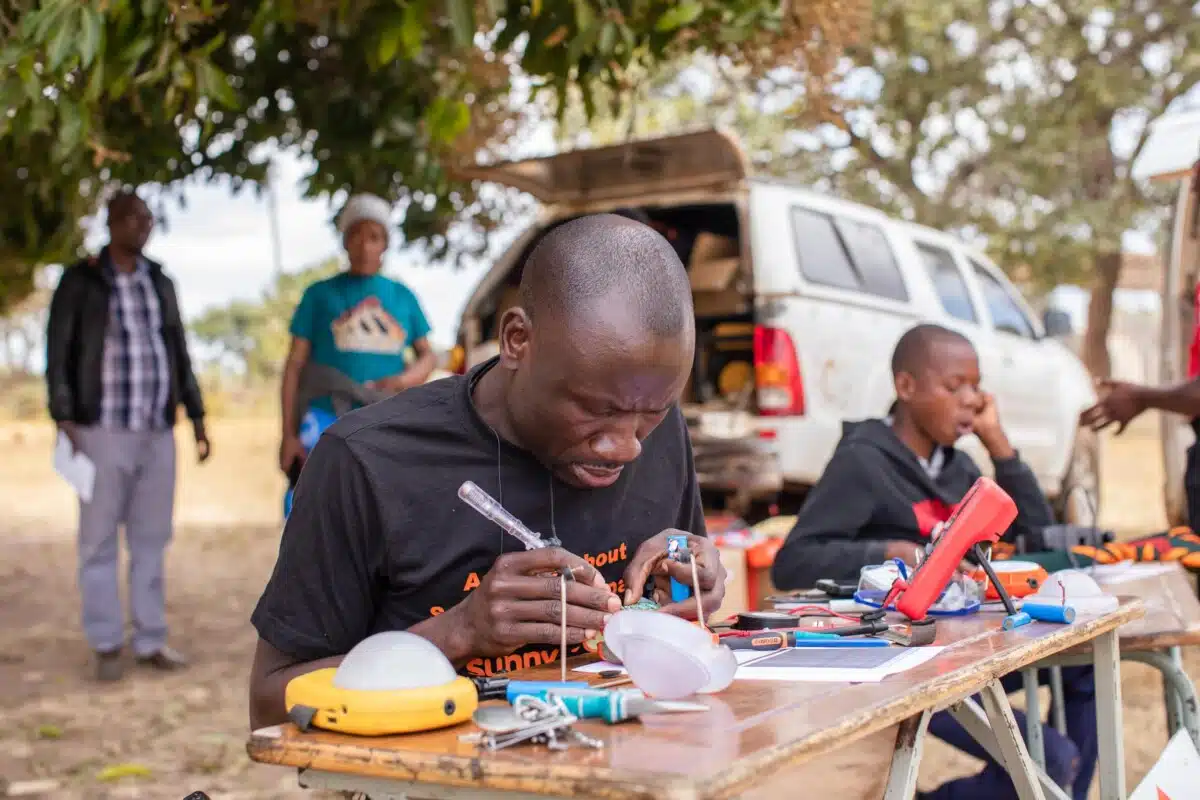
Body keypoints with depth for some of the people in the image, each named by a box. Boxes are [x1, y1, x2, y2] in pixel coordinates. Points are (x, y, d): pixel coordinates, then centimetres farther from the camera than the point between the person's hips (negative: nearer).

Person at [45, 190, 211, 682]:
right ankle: (106, 646, 10)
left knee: (151, 539, 7)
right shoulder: (80, 281, -5)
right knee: (100, 540, 1)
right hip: (103, 430, -5)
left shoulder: (160, 282, 10)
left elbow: (177, 353, 14)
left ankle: (150, 641, 15)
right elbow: (58, 354, -6)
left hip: (157, 432, 5)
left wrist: (197, 419, 10)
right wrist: (63, 424, -15)